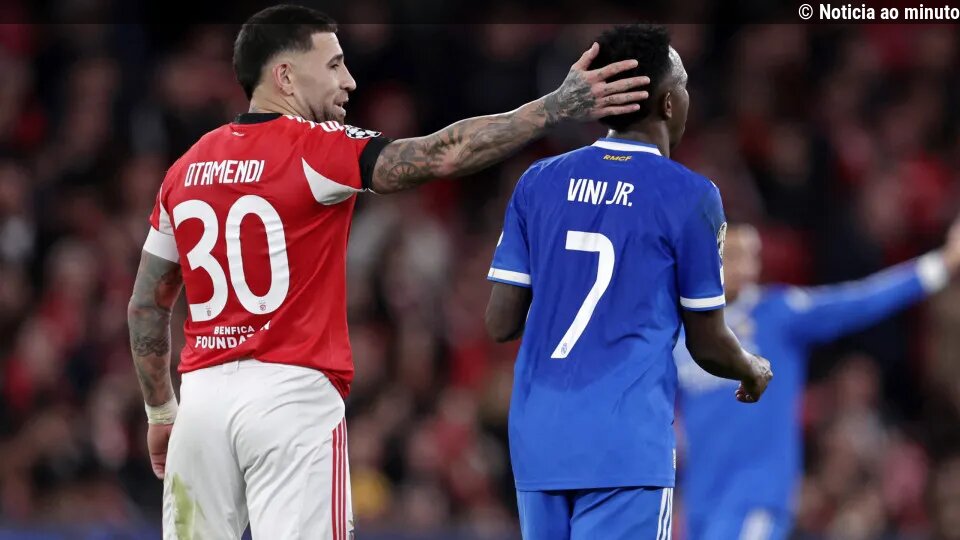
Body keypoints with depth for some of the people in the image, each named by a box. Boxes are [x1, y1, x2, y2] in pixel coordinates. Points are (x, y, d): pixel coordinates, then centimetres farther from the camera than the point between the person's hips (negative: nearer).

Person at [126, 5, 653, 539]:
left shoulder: (187, 168, 12)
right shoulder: (316, 149, -6)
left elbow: (146, 304, 16)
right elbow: (444, 155, -18)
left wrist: (161, 412, 25)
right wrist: (558, 107, -14)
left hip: (204, 395, 6)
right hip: (292, 391, -6)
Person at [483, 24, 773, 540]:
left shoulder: (538, 183, 8)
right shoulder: (688, 196, -4)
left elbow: (500, 324, 9)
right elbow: (708, 344, 3)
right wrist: (755, 372, 25)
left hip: (538, 440, 5)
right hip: (625, 447, -5)